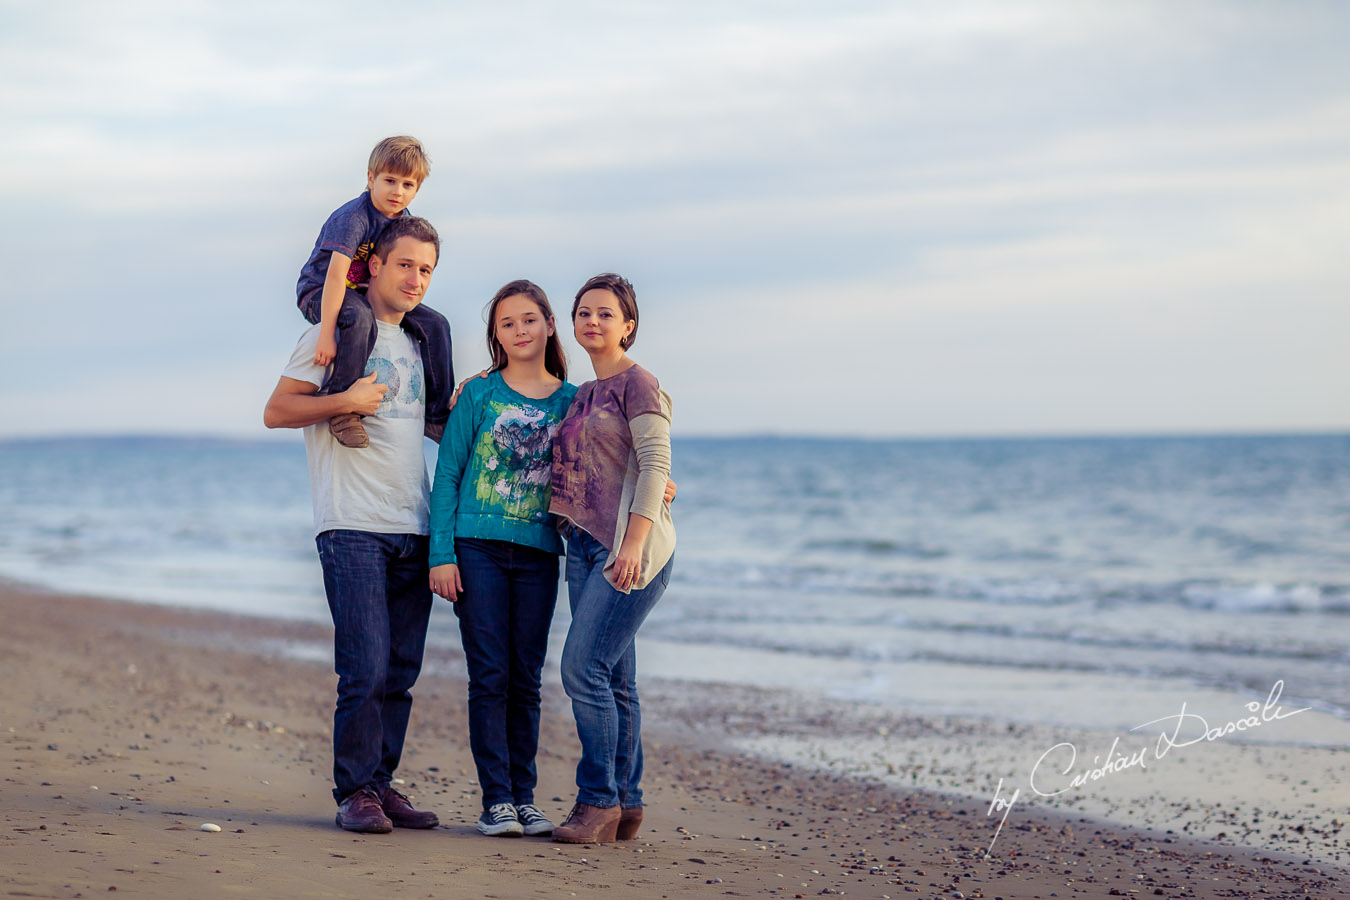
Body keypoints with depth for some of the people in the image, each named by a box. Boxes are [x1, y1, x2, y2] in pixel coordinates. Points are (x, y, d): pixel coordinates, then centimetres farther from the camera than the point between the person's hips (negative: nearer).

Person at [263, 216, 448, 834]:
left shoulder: (417, 342, 19)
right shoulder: (335, 331, 0)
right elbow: (276, 412, -3)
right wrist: (346, 400, -14)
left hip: (414, 530, 6)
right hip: (353, 528, -6)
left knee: (400, 672, 5)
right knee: (365, 669, -11)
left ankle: (382, 784, 12)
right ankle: (354, 791, -3)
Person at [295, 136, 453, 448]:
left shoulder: (402, 220, 0)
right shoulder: (353, 217, -25)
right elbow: (335, 274, -31)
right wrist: (327, 334, -37)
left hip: (367, 293, 8)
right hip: (318, 292, -8)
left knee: (435, 325, -1)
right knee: (359, 320, -41)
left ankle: (437, 416, 8)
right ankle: (340, 407, -31)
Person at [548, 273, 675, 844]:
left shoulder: (637, 383, -5)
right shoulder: (581, 396, 18)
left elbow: (655, 465, -12)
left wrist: (633, 543, -21)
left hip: (632, 546, -8)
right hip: (585, 545, 8)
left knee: (583, 668, -14)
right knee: (614, 680, 7)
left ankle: (599, 801, -7)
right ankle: (625, 807, 10)